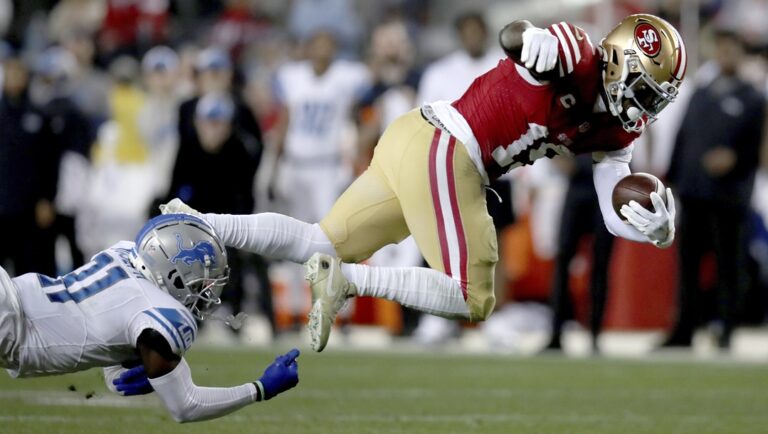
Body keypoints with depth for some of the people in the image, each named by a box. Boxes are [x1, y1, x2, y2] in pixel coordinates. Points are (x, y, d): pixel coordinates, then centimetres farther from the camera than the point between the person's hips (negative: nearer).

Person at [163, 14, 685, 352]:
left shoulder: (613, 132, 15)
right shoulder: (575, 59, -10)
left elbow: (618, 215, 13)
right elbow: (513, 36, -30)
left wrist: (656, 227, -9)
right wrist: (530, 39, -53)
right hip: (441, 152, -10)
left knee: (323, 245, 13)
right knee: (472, 300, -9)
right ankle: (347, 280, -17)